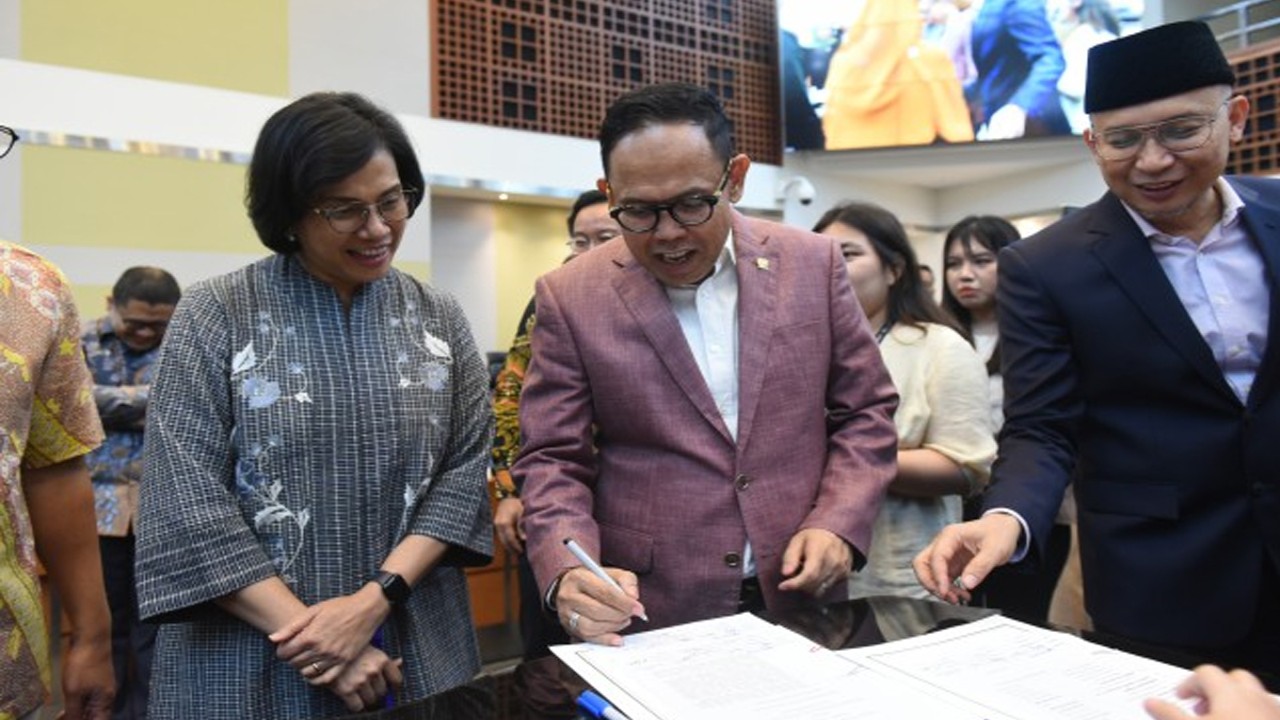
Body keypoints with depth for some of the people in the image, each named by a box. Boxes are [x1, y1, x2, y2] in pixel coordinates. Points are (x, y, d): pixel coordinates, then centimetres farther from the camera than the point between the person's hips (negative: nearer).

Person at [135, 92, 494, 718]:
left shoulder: (439, 319, 1)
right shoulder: (215, 316, -7)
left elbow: (465, 470, -4)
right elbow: (188, 508, -11)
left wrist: (375, 599, -15)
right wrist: (306, 631, -16)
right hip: (248, 660, -2)